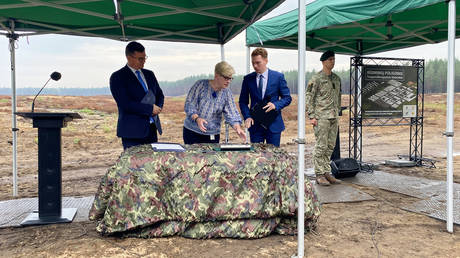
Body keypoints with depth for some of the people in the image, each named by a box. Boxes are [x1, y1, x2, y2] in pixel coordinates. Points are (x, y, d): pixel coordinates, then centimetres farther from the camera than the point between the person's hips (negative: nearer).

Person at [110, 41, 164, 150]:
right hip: (132, 131, -6)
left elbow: (160, 95, 20)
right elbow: (125, 104, -16)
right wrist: (150, 109, -13)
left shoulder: (149, 74, 14)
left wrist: (158, 107, -3)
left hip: (152, 129, 6)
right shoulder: (117, 77, -6)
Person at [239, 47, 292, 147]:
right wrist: (247, 116, -8)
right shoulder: (248, 79, 4)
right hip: (255, 124, 1)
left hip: (273, 124, -1)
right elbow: (243, 101, 8)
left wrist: (276, 105, -15)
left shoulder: (278, 77, 1)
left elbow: (287, 98, 4)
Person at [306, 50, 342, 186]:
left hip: (334, 118, 7)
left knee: (330, 146, 9)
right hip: (321, 117, -7)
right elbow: (308, 97, -8)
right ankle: (319, 174, 2)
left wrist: (337, 113, 18)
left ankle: (327, 172, 17)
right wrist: (311, 116, -13)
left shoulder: (336, 78, 16)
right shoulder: (316, 79, -5)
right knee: (321, 146, -5)